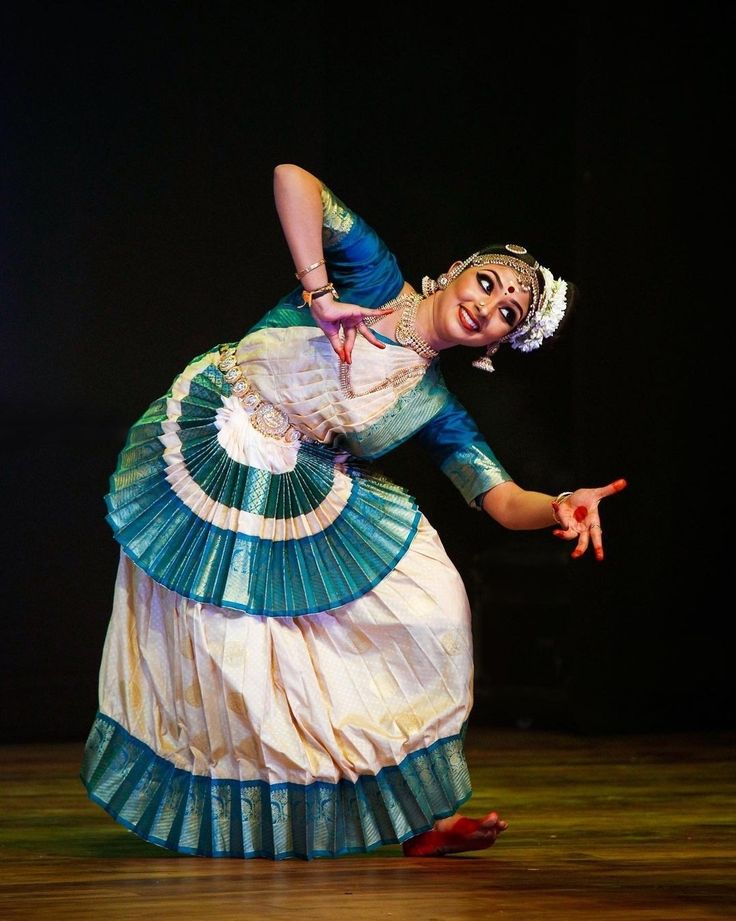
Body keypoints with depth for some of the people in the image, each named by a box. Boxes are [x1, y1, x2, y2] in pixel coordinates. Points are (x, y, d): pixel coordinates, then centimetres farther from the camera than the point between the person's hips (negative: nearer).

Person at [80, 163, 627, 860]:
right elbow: (293, 177, -20)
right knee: (233, 651, -9)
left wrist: (561, 508, -33)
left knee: (431, 600, -7)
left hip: (305, 500, 5)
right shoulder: (375, 278, -10)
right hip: (209, 454, -5)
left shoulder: (434, 409, -1)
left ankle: (421, 816, -5)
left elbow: (503, 500, -11)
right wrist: (319, 293, -25)